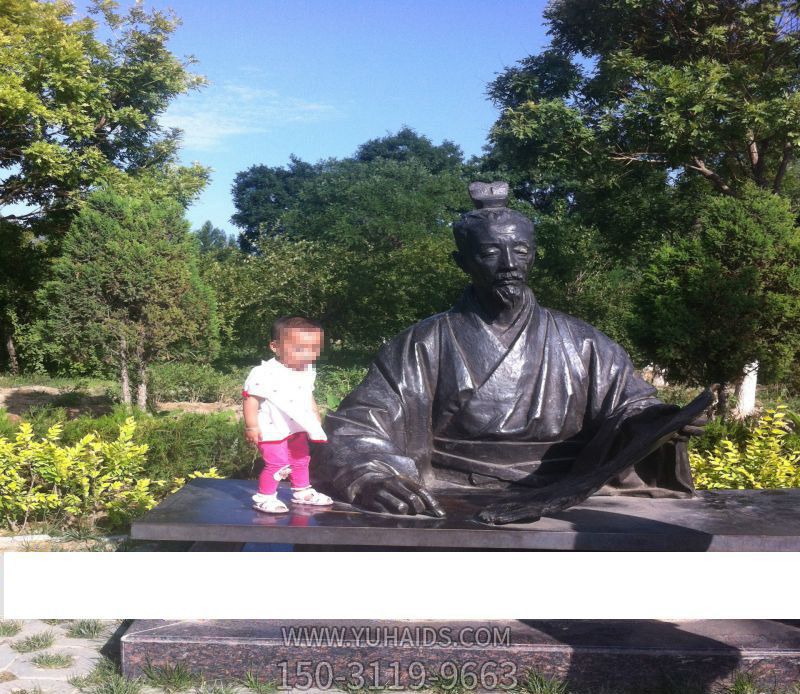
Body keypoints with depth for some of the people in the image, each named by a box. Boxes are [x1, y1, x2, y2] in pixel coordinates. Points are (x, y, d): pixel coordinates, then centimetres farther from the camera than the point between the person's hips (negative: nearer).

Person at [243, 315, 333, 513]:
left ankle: (302, 492, 38)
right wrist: (251, 426, -22)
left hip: (297, 429, 8)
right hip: (272, 430, -8)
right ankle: (264, 498, 12)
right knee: (276, 464, -6)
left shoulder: (307, 371, 0)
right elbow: (250, 398, -22)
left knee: (300, 460, 20)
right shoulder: (265, 374, -25)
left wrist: (315, 415, 22)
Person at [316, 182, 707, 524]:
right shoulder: (424, 346, 3)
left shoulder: (581, 344, 11)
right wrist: (369, 477, -26)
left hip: (563, 512, 2)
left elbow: (629, 405, 9)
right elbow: (356, 429, -3)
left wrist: (657, 423, -16)